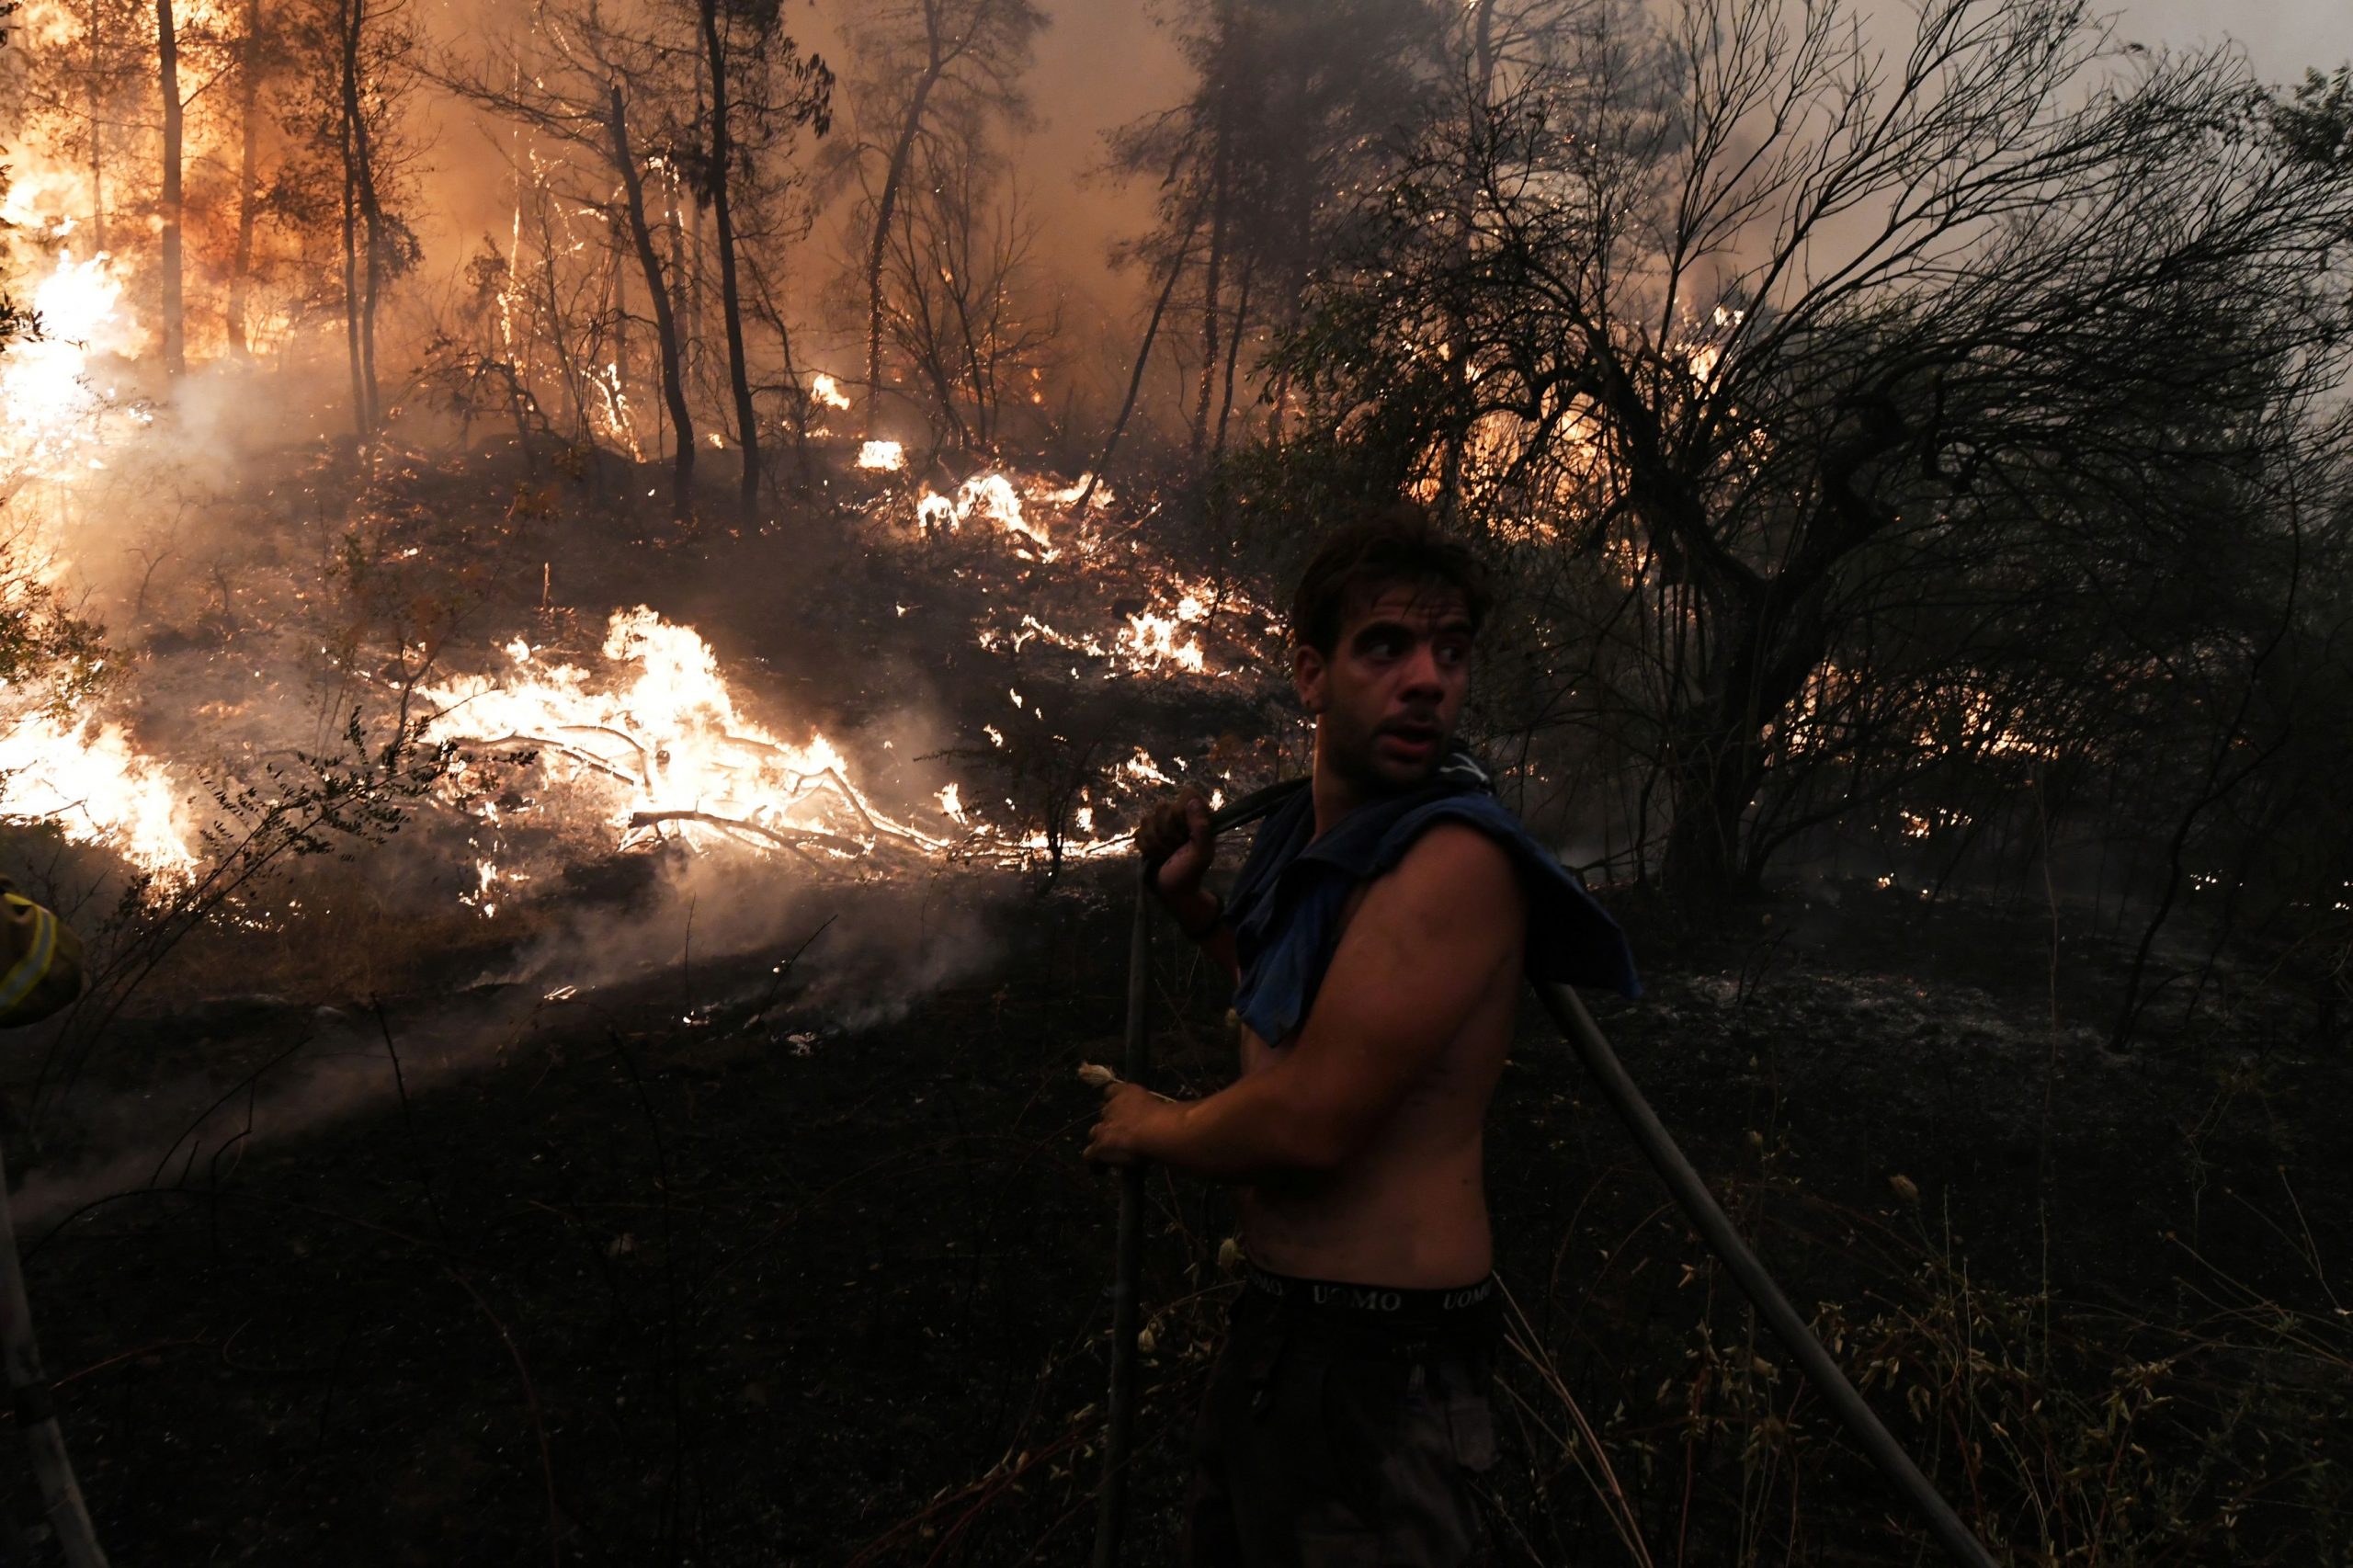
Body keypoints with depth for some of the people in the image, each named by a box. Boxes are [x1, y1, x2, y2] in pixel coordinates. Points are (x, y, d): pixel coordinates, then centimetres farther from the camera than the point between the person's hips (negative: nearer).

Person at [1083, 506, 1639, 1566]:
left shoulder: (1455, 860, -24)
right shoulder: (1310, 838, 6)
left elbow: (1308, 1122, -27)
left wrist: (1150, 1129, -8)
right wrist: (1195, 901, 13)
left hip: (1381, 1356, -9)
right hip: (1271, 1322, 10)